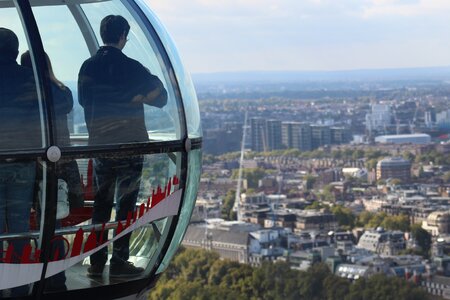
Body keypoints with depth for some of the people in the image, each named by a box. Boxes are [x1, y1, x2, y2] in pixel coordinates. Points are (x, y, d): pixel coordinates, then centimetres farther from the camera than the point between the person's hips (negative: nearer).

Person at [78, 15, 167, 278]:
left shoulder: (88, 67, 1)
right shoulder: (131, 68, -11)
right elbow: (161, 96, -5)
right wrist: (137, 96, 3)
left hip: (99, 145, 5)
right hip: (129, 144, -4)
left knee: (101, 202, 12)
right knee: (125, 204, 1)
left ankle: (97, 262, 12)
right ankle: (119, 262, -1)